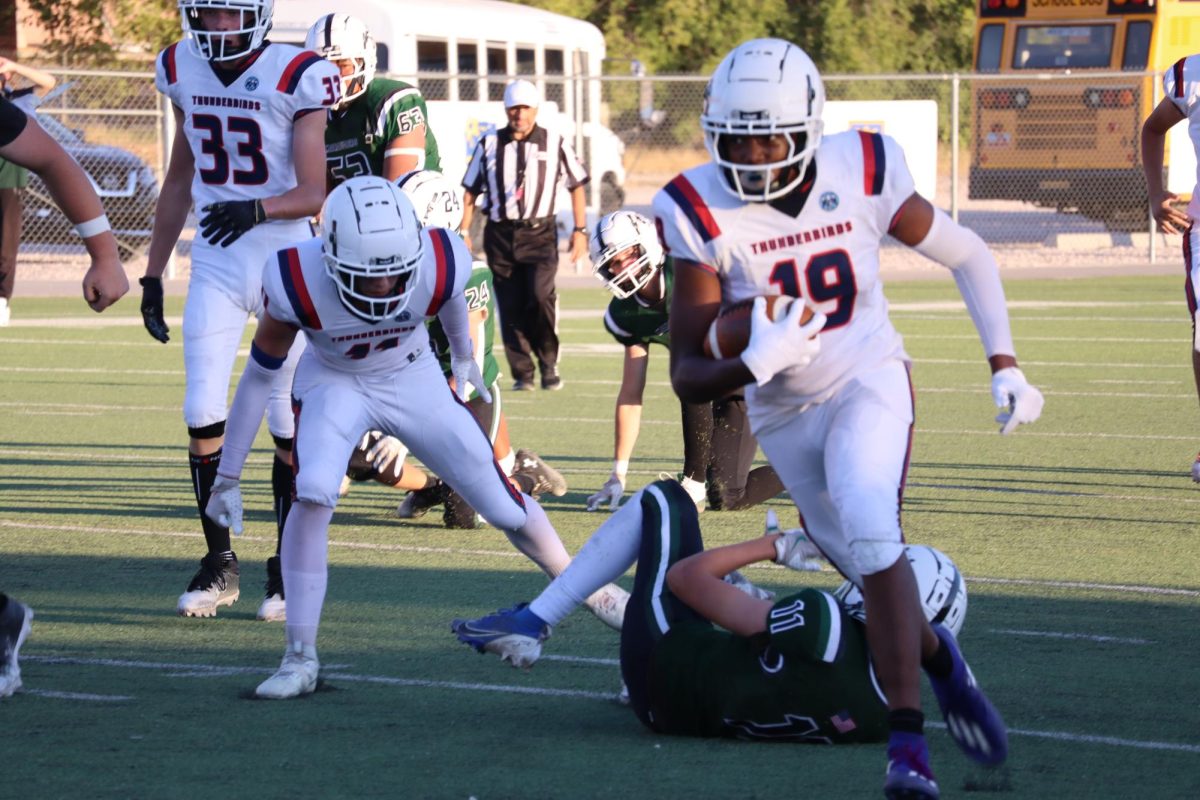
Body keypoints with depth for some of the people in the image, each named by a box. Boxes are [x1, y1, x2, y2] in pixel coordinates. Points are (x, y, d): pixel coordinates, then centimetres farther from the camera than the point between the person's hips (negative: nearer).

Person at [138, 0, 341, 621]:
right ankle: (219, 564, 5)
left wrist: (259, 207, -34)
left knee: (288, 422, 0)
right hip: (215, 265, 3)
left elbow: (313, 194, -13)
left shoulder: (295, 77, -12)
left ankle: (288, 569, 12)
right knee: (203, 412, -6)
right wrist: (153, 273, 15)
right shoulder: (183, 70, 3)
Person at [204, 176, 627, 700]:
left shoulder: (440, 265, -30)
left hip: (414, 380, 2)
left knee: (504, 504, 3)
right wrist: (227, 476, -12)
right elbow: (259, 376, -18)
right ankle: (300, 658, -18)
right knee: (312, 495, -28)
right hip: (333, 384, -2)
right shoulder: (299, 283, -34)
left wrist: (463, 357, 20)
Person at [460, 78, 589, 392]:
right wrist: (463, 232, 6)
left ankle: (549, 362, -3)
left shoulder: (554, 144, 4)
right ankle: (522, 374, 10)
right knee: (511, 307, 1)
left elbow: (576, 186, 12)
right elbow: (470, 191, 13)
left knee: (541, 295, -21)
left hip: (539, 233, -2)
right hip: (500, 234, 2)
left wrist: (580, 230, 6)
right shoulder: (489, 145, 7)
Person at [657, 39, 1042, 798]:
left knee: (870, 533, -26)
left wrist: (1006, 367, -4)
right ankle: (935, 657, 42)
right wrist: (751, 366, -40)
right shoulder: (701, 214, -19)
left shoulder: (862, 174, -16)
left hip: (869, 384, -2)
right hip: (785, 414, 2)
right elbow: (687, 376, -19)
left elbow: (969, 256, 1)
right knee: (872, 568, 7)